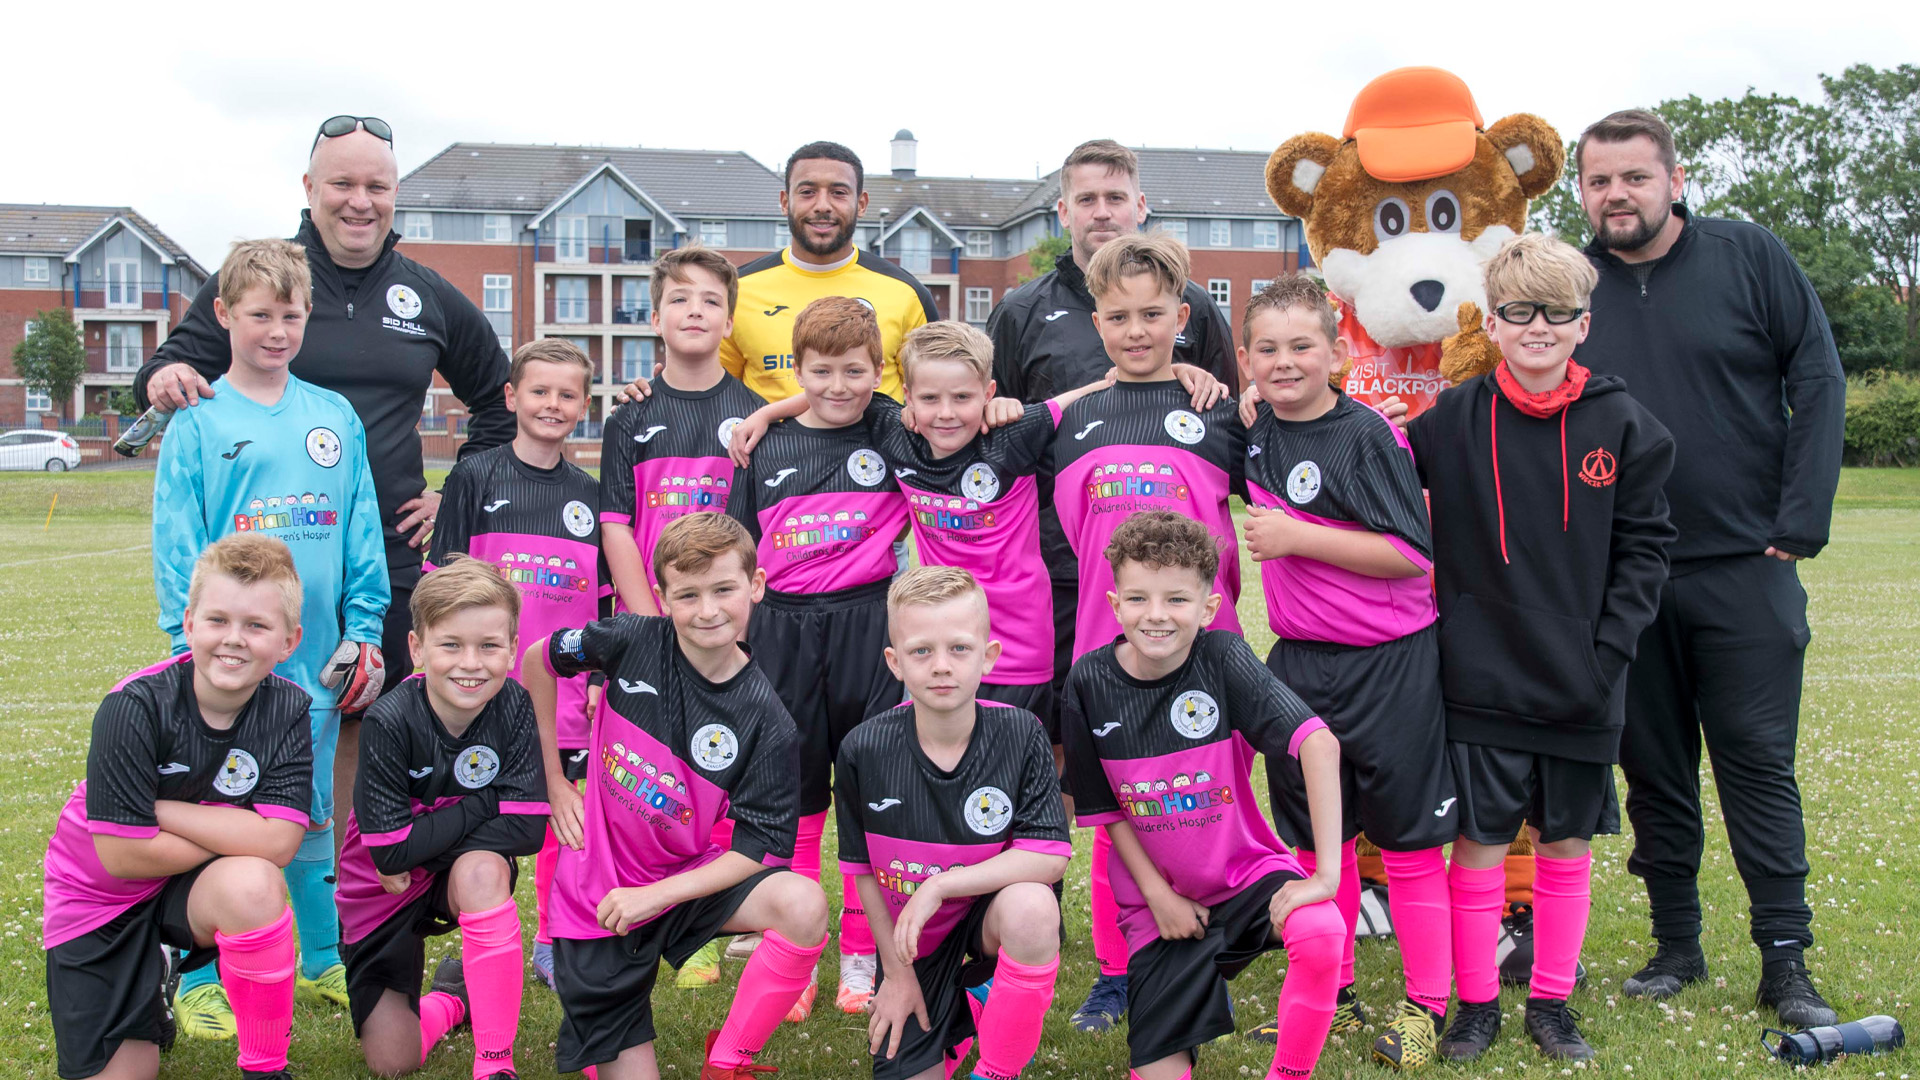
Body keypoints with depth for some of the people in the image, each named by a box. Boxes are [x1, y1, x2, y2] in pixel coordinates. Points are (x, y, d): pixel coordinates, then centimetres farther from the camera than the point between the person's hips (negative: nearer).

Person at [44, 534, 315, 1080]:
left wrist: (158, 809, -24)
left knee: (253, 884, -34)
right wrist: (237, 834, -17)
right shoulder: (135, 708, -23)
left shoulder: (286, 710, -15)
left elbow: (277, 844, -24)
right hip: (101, 893, -1)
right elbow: (125, 855, -23)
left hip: (196, 889, 1)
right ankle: (150, 997, 30)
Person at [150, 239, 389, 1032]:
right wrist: (196, 643, -12)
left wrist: (363, 634, 4)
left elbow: (362, 536, 9)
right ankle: (200, 982, 14)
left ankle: (326, 961, 27)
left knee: (312, 816, 14)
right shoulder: (198, 422, -3)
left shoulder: (335, 418, 8)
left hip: (315, 661, 3)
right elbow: (175, 544, -6)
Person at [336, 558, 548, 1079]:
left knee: (482, 868, -37)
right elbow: (391, 849, -27)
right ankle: (456, 998, 31)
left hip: (473, 868, 1)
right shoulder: (390, 723, -25)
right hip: (383, 893, -1)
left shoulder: (513, 708, -18)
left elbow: (525, 830, -24)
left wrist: (422, 843, -25)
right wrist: (483, 806, -23)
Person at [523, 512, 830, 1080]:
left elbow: (756, 851, -14)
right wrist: (553, 777, 6)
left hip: (688, 878, 0)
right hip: (597, 889, 0)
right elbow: (539, 659, 7)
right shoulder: (632, 641, -12)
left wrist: (654, 896, -23)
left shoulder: (766, 723, -15)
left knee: (804, 906, -30)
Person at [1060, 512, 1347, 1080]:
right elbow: (1105, 808, 0)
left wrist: (1327, 873, -32)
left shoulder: (1222, 658, -18)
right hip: (1159, 895, 2)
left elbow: (1319, 743, -28)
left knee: (1321, 933, -34)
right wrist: (1158, 894, -7)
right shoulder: (1089, 683, -11)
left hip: (1246, 870, -2)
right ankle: (1200, 994, 31)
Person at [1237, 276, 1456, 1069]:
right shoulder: (1255, 431, 4)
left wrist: (1296, 537, -20)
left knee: (1407, 837, 4)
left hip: (1388, 664, -6)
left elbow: (1412, 551, -18)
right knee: (1316, 836, 14)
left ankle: (1427, 1004, 17)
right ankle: (1331, 992, 27)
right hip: (1298, 660, 6)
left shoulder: (1365, 436, -14)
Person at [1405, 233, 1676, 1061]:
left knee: (1567, 846, 11)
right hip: (1480, 681, -1)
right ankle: (1475, 1004, 19)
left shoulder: (1621, 425, -1)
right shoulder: (1453, 420, -3)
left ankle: (1552, 1003, 26)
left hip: (1581, 687, 1)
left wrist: (1609, 650, -7)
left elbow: (1644, 548, 2)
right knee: (1478, 845, 4)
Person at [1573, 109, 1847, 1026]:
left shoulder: (1749, 257, 0)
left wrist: (1799, 522, -7)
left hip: (1745, 571, -2)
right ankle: (1676, 946, 23)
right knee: (1654, 770, 10)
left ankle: (1786, 961, 10)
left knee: (1759, 763, 2)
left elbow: (1817, 382, -1)